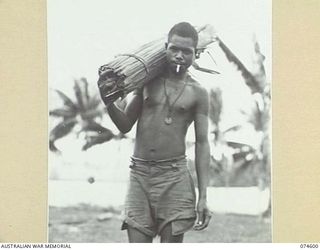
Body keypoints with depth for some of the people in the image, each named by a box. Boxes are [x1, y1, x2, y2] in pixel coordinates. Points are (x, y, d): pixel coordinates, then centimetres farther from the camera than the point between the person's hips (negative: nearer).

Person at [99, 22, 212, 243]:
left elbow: (202, 144, 2)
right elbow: (125, 125, 13)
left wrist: (203, 197, -4)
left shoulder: (197, 93, 3)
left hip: (174, 176, -2)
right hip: (140, 174, 2)